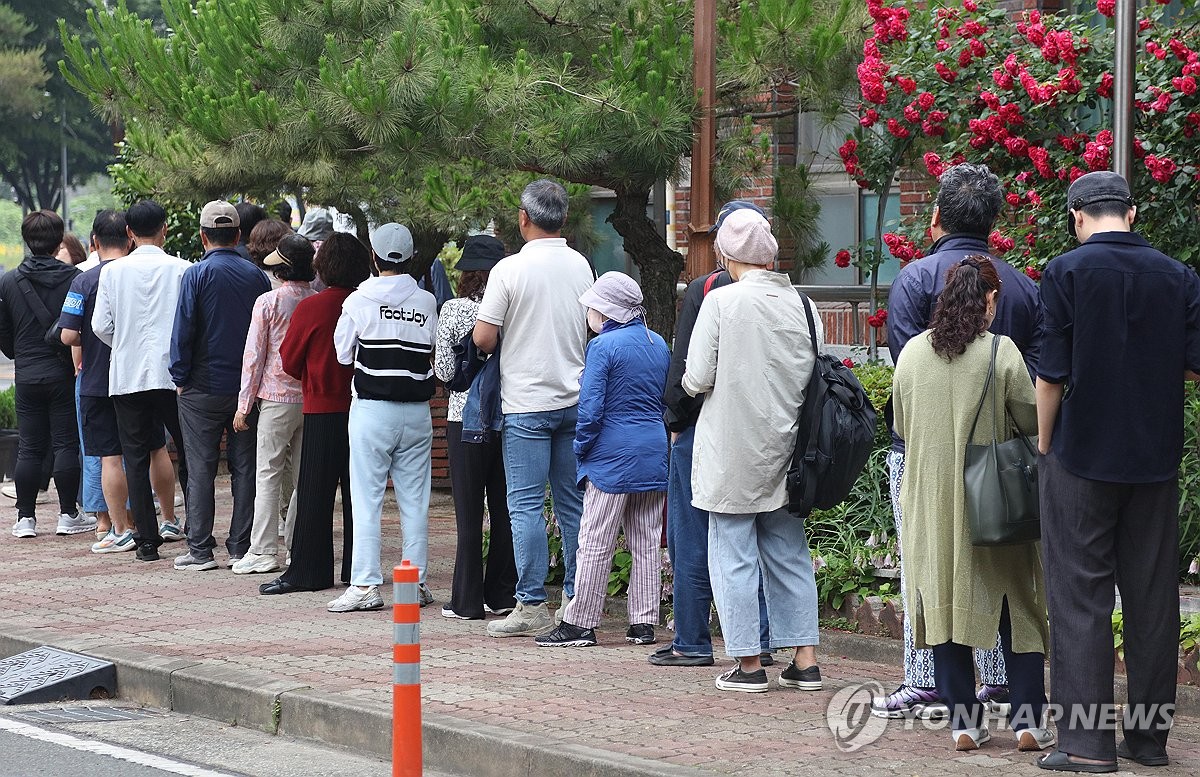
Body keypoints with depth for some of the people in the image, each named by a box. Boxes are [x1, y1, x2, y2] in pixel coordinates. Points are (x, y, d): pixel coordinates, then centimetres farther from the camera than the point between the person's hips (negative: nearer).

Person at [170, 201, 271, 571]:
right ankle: (240, 547, 8)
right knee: (244, 467, 8)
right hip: (248, 387, 3)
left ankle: (200, 550, 0)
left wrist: (180, 377, -1)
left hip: (203, 387, -3)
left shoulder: (198, 274, -9)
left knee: (201, 469, 1)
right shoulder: (256, 275, 3)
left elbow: (183, 331, -12)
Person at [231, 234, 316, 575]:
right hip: (313, 398, 4)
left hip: (276, 397, -4)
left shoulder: (268, 302, -7)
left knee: (268, 476, 0)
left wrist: (244, 404, 1)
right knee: (304, 476, 9)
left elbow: (254, 355, -5)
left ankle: (263, 552, -2)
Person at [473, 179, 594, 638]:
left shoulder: (510, 270, -12)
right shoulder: (581, 266, 5)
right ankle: (576, 601, 11)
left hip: (527, 403, -5)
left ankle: (532, 606, -4)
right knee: (573, 504, 9)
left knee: (526, 505, -2)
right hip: (575, 399, 5)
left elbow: (483, 337, -11)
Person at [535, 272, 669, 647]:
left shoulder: (603, 346, -10)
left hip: (614, 456, -6)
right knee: (646, 542, 10)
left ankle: (579, 623, 1)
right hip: (654, 453, 7)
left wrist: (581, 449, -1)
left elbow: (591, 409, -13)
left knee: (596, 543, -2)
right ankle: (644, 622, 11)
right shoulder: (659, 344, 10)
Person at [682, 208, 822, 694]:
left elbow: (696, 379, -12)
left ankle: (749, 664, 3)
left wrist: (695, 382, 10)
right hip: (783, 452, 5)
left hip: (732, 450, -5)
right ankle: (805, 660, 11)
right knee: (788, 554, 13)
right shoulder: (800, 304, 1)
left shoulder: (722, 301, -11)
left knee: (734, 556, 3)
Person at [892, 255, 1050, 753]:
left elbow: (901, 427, 11)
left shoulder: (912, 352, 2)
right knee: (1015, 606, 5)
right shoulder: (1000, 353, -11)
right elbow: (1033, 421, -6)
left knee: (943, 604, 8)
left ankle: (963, 721, 7)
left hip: (930, 500, 3)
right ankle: (1028, 719, 2)